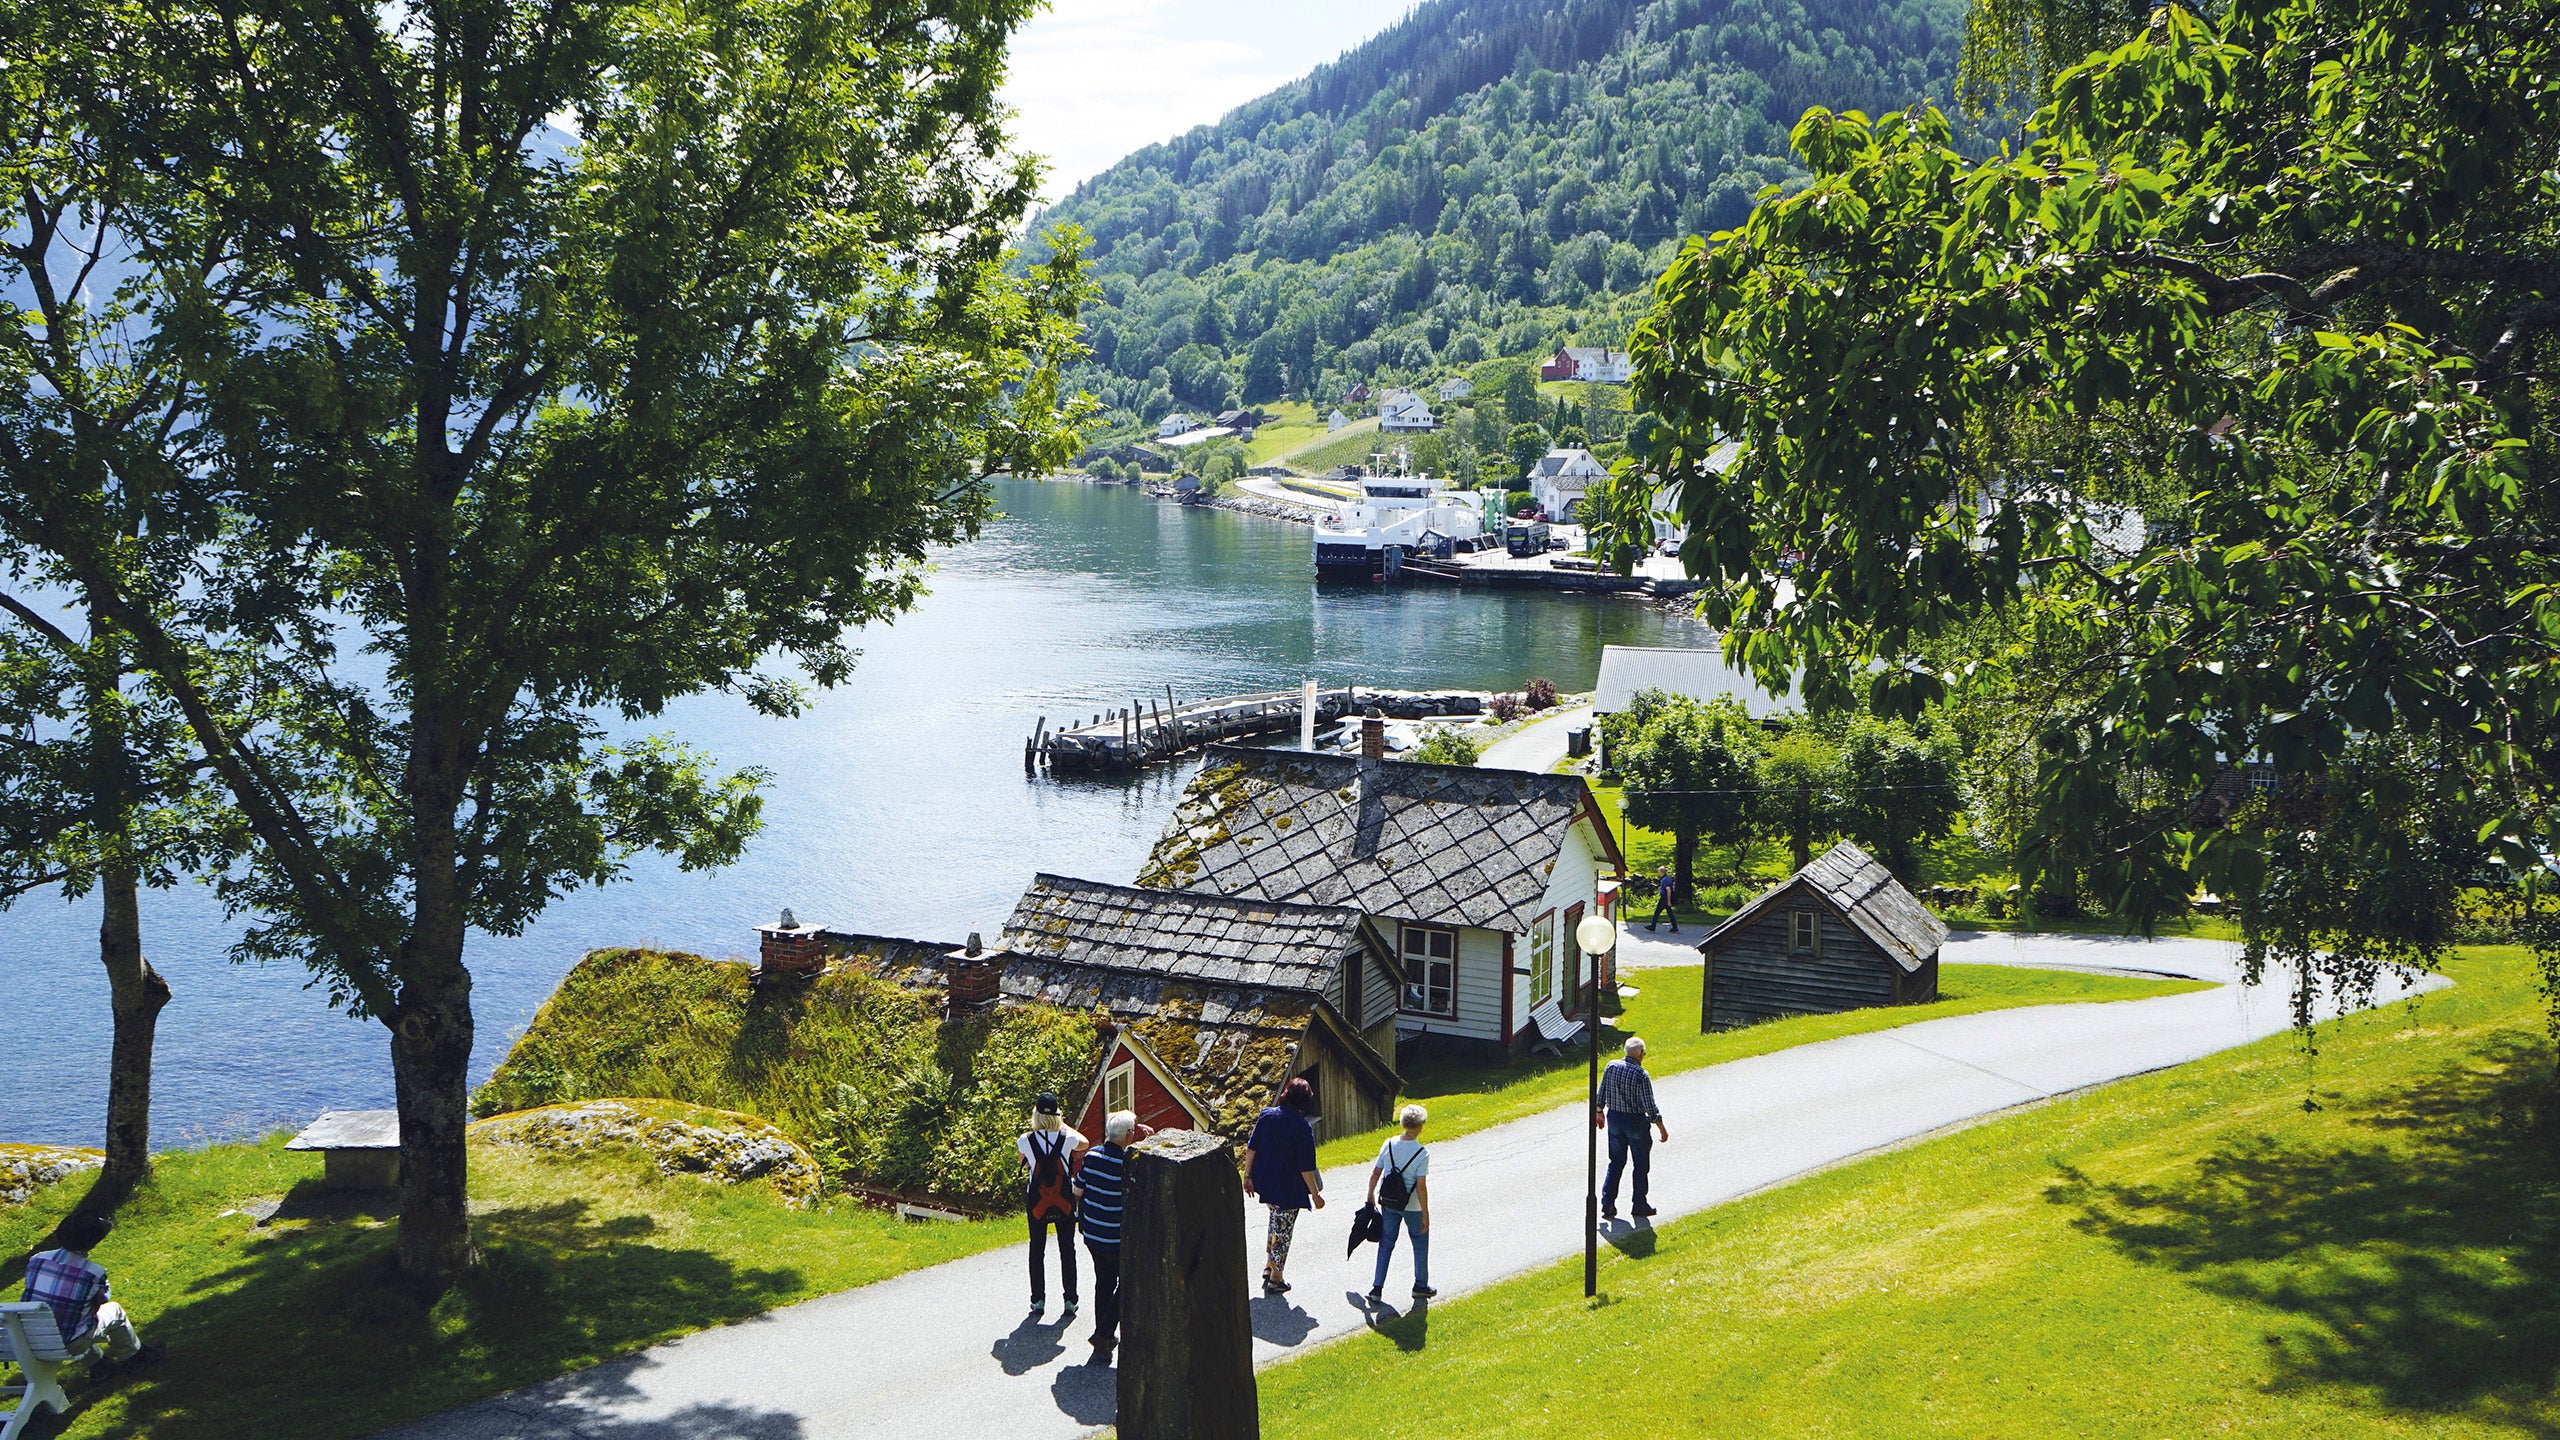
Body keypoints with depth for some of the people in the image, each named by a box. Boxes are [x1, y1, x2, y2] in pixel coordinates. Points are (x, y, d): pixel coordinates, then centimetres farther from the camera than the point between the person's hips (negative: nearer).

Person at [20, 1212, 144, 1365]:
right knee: (115, 1310, 21)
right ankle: (129, 1354, 45)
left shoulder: (36, 1260, -9)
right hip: (70, 1345, -4)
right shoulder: (95, 1273, -19)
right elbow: (102, 1300, 0)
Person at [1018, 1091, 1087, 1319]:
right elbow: (1084, 1143, 12)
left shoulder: (1026, 1140, -11)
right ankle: (1070, 1303, 12)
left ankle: (1038, 1302, 15)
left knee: (1037, 1251, 12)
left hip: (1036, 1202, 0)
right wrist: (1064, 1126, 20)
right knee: (1067, 1250, 9)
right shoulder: (1067, 1138, -11)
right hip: (1064, 1201, 0)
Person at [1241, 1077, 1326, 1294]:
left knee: (1276, 1221, 27)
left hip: (1264, 1182, 6)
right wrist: (1315, 1195, -7)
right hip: (1288, 1187, -5)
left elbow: (1251, 1148, 0)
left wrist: (1248, 1176, 11)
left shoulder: (1267, 1115, -5)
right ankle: (1275, 1279, 18)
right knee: (1283, 1229, 9)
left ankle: (1269, 1266, 31)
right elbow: (1306, 1168, -17)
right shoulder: (1303, 1128, -20)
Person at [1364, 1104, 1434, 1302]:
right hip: (1412, 1207, -4)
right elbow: (1421, 1186, -19)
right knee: (1420, 1244, 17)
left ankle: (1376, 1287, 10)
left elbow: (1375, 1173, 1)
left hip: (1388, 1204, 4)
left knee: (1386, 1244, 14)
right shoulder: (1421, 1153, -19)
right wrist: (1426, 1215, -12)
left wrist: (1370, 1197, 15)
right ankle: (1420, 1286, 27)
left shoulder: (1389, 1145, -6)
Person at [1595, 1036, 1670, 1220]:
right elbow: (1650, 1107, -18)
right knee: (1641, 1166, 12)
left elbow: (1601, 1094, 4)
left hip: (1614, 1118, 5)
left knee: (1616, 1163, 15)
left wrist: (1599, 1112, 21)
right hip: (1636, 1122, -5)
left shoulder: (1611, 1067, -6)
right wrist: (1662, 1129, -7)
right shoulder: (1641, 1076, -21)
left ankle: (1607, 1203, 9)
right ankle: (1639, 1205, 21)